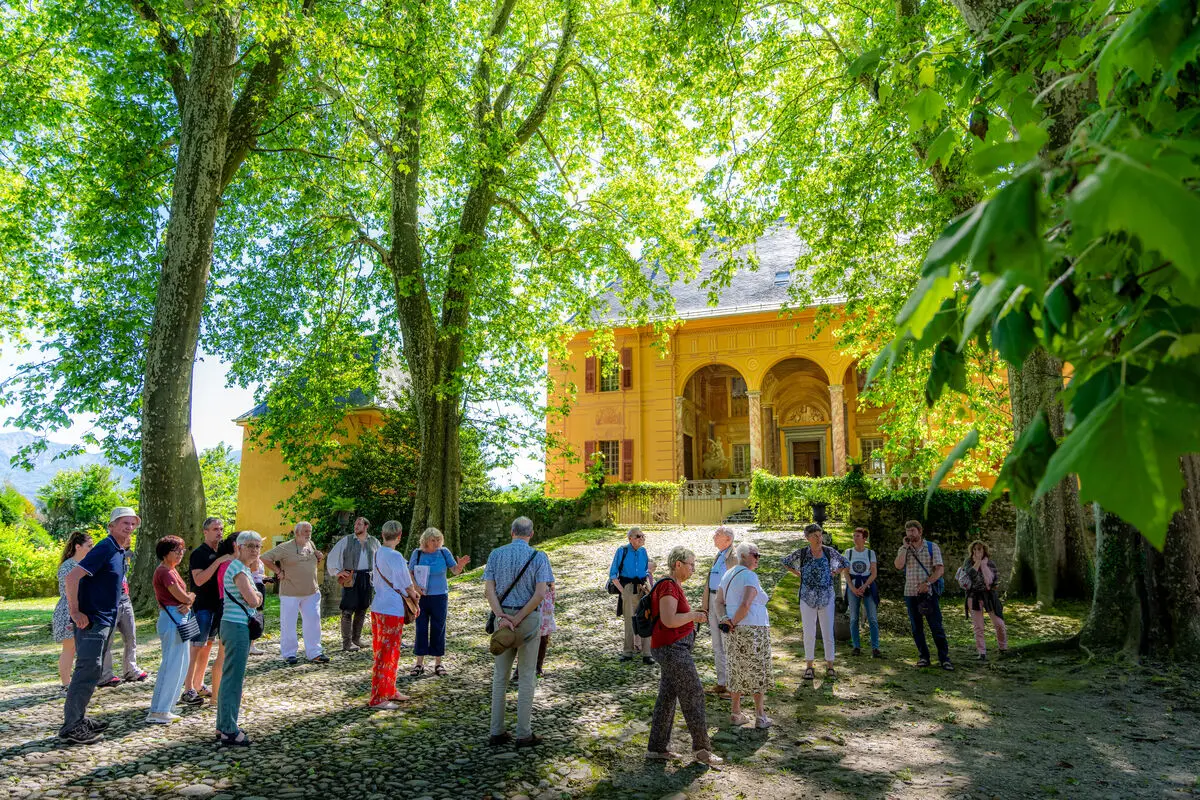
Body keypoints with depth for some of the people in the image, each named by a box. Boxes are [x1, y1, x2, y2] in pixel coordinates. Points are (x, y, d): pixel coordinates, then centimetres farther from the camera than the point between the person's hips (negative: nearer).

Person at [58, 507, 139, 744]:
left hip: (106, 620, 10)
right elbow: (71, 578, -24)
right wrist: (75, 612, -21)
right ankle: (70, 727, 0)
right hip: (92, 620, -10)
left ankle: (78, 719, 25)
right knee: (88, 670, -8)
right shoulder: (104, 549, -17)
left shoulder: (120, 551, 11)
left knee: (93, 670, 15)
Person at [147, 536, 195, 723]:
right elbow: (182, 597, -17)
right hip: (172, 619, -11)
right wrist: (190, 597, 5)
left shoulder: (170, 570, 17)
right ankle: (157, 712, 0)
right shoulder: (165, 571, -15)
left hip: (179, 619, 11)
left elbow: (186, 597, 14)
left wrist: (187, 603, -8)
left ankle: (165, 708, 21)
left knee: (181, 665, 14)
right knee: (171, 665, -6)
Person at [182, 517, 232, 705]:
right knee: (197, 647, -7)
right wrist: (219, 561, -27)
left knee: (208, 646, 13)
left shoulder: (221, 552, 13)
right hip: (202, 606, -8)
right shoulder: (198, 554, -10)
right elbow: (199, 579, -22)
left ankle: (198, 685, 22)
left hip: (217, 605, 8)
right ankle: (188, 690, -3)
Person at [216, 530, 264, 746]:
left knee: (230, 678, 17)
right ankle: (229, 732, 0)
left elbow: (254, 598, 16)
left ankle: (224, 726, 27)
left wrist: (255, 595, -4)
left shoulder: (243, 568, 15)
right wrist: (256, 596, -1)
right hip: (237, 626, -10)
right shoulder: (237, 569, -15)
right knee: (233, 679, -5)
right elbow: (253, 601, -21)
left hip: (239, 626, 10)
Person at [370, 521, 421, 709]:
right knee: (387, 654, -1)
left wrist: (410, 592, 14)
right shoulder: (395, 557, -19)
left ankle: (389, 691, 29)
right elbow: (406, 583, -11)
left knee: (381, 652, 17)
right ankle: (378, 699, 5)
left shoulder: (377, 553, 6)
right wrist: (414, 595, 9)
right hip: (392, 610, -9)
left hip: (377, 607, 9)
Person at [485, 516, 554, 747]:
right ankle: (524, 734, 9)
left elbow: (489, 589, -6)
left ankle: (497, 732, 16)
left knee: (500, 675, 12)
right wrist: (518, 620, -14)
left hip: (502, 617, 3)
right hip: (529, 618, -3)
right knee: (527, 676, 6)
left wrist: (503, 617, -13)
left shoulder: (496, 554, 3)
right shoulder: (538, 557, -6)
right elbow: (540, 593, -16)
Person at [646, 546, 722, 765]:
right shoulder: (669, 586, -18)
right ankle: (701, 748, 8)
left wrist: (693, 614, 11)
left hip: (674, 648, 10)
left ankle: (656, 747, 19)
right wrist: (694, 616, -14)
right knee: (693, 695, -2)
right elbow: (668, 620, -26)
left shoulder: (672, 585, 14)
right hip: (672, 648, -10)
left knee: (667, 697, 13)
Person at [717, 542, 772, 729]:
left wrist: (726, 619, -2)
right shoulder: (750, 576, -14)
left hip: (735, 633, 7)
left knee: (737, 671, 15)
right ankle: (760, 716, 10)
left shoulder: (728, 575, 13)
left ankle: (736, 713, 21)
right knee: (757, 671, 4)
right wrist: (734, 622, -12)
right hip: (753, 629, -7)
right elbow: (746, 605, -24)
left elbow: (719, 601, 11)